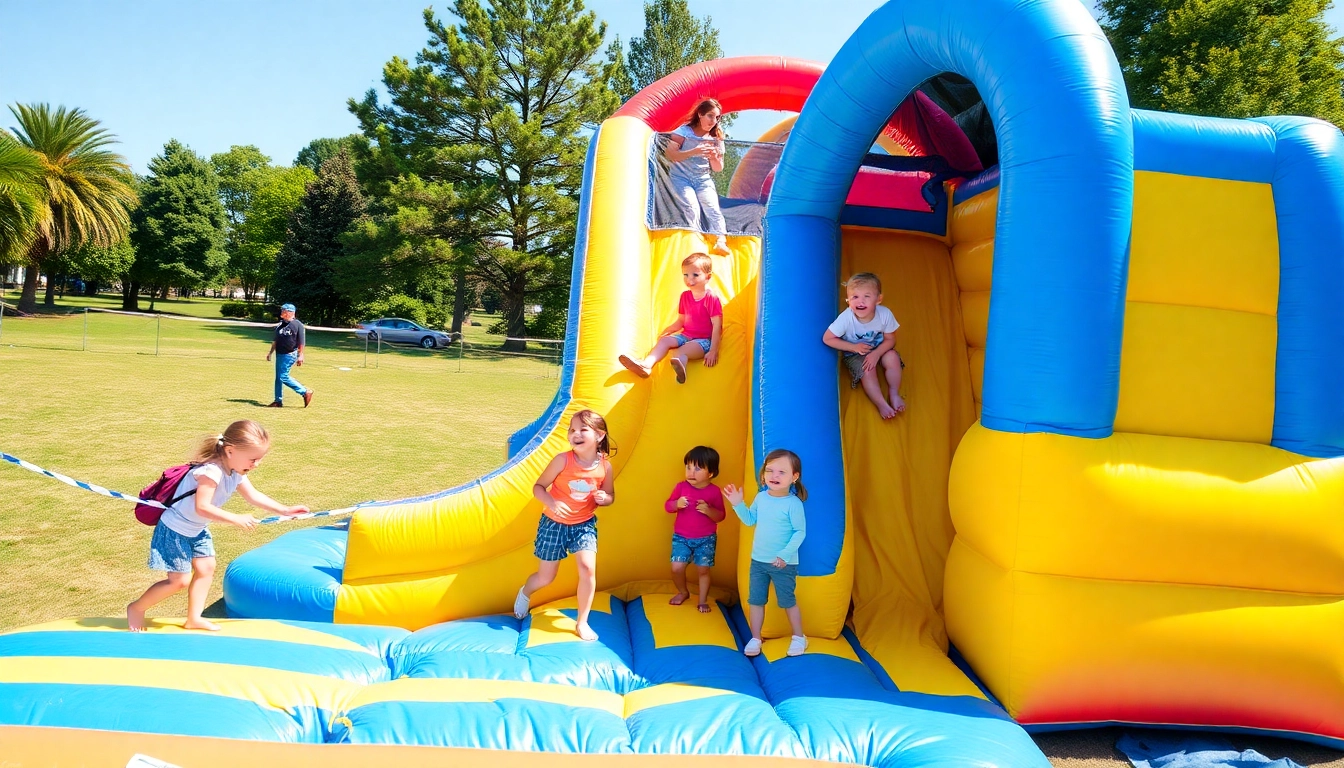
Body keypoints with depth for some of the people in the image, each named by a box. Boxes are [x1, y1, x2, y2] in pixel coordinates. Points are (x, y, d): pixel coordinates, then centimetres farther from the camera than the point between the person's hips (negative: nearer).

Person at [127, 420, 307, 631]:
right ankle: (136, 608, 18)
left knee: (206, 568, 11)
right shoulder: (211, 471, -32)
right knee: (180, 580, -3)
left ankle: (194, 618, 22)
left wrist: (285, 510, -1)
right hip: (175, 530, -9)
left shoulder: (236, 472, -4)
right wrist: (236, 519, -33)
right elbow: (202, 507, -35)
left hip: (196, 530, 9)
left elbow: (253, 496, 6)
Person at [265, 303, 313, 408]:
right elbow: (275, 341, 20)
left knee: (283, 377, -14)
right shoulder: (280, 324, 13)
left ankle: (305, 392, -6)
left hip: (290, 355, -8)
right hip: (279, 354, 8)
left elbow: (301, 342, -12)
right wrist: (270, 352, 18)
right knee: (278, 377, 9)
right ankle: (278, 401, 17)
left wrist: (300, 356, -16)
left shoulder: (297, 325, -10)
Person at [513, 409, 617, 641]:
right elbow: (538, 487, -14)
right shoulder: (563, 460, -21)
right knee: (546, 577, 9)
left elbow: (610, 495, 4)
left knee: (588, 568, -16)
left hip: (584, 524, 2)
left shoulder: (605, 466, -13)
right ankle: (525, 593, 47)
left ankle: (582, 624, 3)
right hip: (554, 523, -1)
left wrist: (603, 498, -20)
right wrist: (552, 502, -33)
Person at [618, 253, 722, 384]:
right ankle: (647, 364, -37)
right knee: (665, 340, -15)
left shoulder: (712, 298, -12)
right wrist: (668, 330, 1)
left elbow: (717, 326, -15)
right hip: (686, 335, 7)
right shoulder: (685, 296, 10)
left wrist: (713, 351, -21)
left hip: (704, 340, -7)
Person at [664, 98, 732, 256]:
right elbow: (670, 154, -18)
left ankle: (720, 242, -32)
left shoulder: (716, 138, 3)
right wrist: (694, 152, -30)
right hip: (681, 177, -3)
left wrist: (714, 157, -18)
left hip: (703, 179, 3)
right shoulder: (685, 131, -7)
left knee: (713, 209, -20)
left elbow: (718, 169, 5)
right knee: (692, 209, -24)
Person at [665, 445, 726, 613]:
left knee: (703, 570, 1)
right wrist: (677, 504, -24)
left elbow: (720, 516, -5)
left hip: (706, 539, -1)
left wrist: (708, 510, -26)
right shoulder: (681, 486, -6)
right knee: (677, 567, -8)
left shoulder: (714, 491, -10)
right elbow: (667, 506, -2)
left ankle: (703, 601, 21)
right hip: (681, 537, 1)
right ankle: (683, 592, 21)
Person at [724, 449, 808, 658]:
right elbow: (750, 520, 12)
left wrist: (785, 554, -23)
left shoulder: (793, 504, -18)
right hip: (758, 561, 5)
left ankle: (799, 638, 29)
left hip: (784, 564, -5)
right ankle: (755, 638, 26)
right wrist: (738, 505, -1)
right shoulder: (761, 498, -1)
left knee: (788, 602, 9)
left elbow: (800, 532, -17)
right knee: (755, 601, 11)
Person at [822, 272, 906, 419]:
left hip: (879, 349, 3)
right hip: (855, 354, -2)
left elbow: (890, 339, -11)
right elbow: (827, 339, -21)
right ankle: (881, 404, -20)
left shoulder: (885, 314, -25)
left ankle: (894, 393, -10)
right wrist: (854, 347, -26)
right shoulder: (846, 318, -31)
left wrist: (876, 353, -28)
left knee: (892, 357, -23)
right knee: (867, 369, -27)